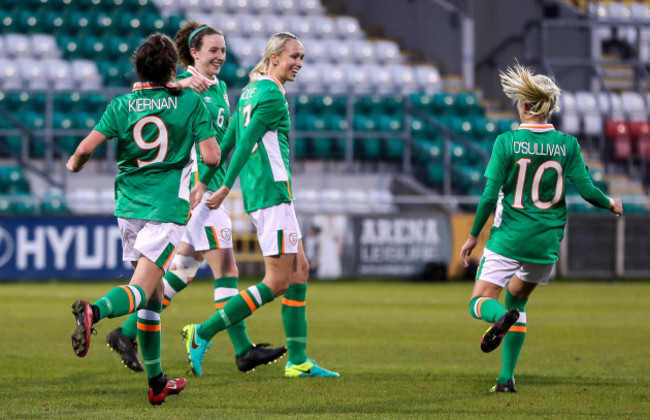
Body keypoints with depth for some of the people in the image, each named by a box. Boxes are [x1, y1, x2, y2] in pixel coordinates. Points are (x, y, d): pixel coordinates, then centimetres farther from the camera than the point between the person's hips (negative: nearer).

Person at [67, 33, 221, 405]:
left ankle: (156, 381, 18)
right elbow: (212, 157, -8)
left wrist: (74, 165, 18)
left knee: (153, 293, 15)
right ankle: (94, 311, -44)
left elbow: (86, 148, -4)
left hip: (129, 206, 4)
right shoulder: (191, 102, -2)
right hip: (168, 207, -4)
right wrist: (214, 145, 15)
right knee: (142, 290, -11)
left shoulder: (122, 105, 4)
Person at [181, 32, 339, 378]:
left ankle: (298, 361, 10)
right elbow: (245, 142, -18)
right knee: (277, 282, -7)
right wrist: (225, 188, -15)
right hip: (272, 192, -10)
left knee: (299, 270, 11)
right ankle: (202, 335, -8)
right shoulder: (273, 95, -13)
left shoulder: (252, 89, 16)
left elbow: (229, 140, 18)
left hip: (256, 193, 10)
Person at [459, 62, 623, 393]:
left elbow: (490, 195, -10)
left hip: (508, 239, -3)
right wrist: (610, 203, 19)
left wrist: (473, 236, 2)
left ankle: (501, 317, -35)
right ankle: (506, 377, 14)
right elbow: (587, 190, -4)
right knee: (517, 301, 21)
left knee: (481, 301, 2)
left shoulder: (507, 142, -9)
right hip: (546, 242, 3)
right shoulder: (567, 145, -3)